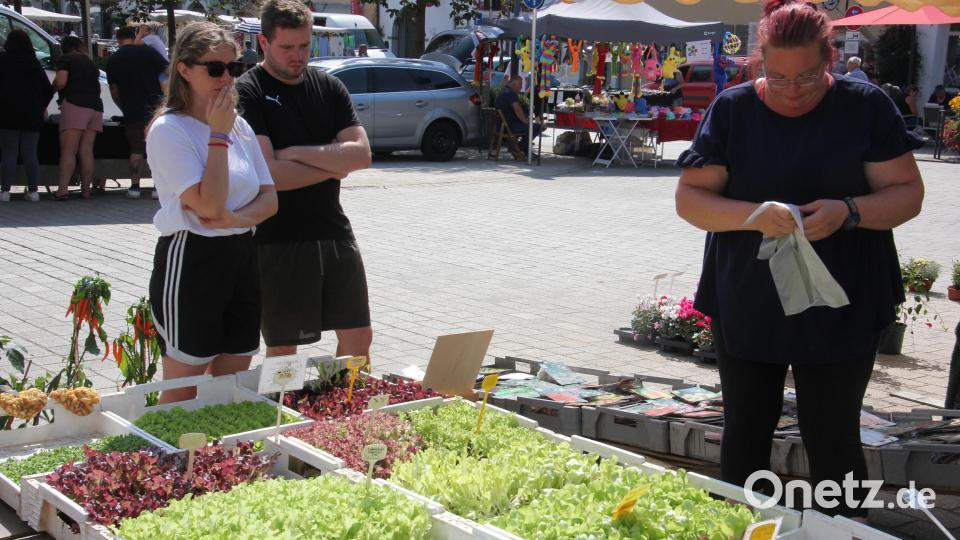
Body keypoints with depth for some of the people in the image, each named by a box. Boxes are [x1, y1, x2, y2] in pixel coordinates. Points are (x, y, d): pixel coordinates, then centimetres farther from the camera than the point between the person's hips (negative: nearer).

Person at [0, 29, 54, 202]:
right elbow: (48, 89, 8)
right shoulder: (35, 63, 9)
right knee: (30, 154, 6)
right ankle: (33, 191, 3)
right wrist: (41, 107, 19)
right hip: (32, 115, 3)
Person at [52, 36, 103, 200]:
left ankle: (63, 189, -21)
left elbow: (60, 82, -9)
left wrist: (54, 86, 12)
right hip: (95, 107, 6)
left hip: (75, 105, -6)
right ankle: (86, 190, 2)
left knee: (68, 150, -11)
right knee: (87, 151, 5)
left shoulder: (65, 59, 4)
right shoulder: (90, 63, 25)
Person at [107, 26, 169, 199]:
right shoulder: (147, 51, -2)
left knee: (136, 150, 11)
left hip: (132, 112, 2)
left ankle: (134, 186, 8)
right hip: (154, 107, -2)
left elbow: (114, 91, 10)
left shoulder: (112, 60, 7)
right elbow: (168, 71, -8)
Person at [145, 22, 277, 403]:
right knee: (183, 392, 2)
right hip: (191, 261, -6)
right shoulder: (168, 129, -11)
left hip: (242, 258, 7)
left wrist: (234, 218, -13)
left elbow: (268, 199, 7)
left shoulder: (240, 126, 10)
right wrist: (218, 135, -15)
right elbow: (208, 204, -20)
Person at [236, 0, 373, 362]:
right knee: (282, 350, 6)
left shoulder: (329, 88, 9)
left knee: (358, 336, 11)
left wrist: (296, 152, -13)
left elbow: (361, 154, -3)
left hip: (335, 233, 5)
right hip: (278, 241, -5)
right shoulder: (247, 93, -8)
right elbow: (266, 174, -19)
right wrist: (332, 166, -7)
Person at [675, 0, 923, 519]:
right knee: (745, 429, 14)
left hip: (839, 310, -1)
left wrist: (849, 212, -22)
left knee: (833, 437, 4)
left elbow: (907, 193, -2)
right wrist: (754, 215, -22)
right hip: (747, 305, 2)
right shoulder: (732, 109, -2)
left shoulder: (864, 105, -3)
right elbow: (689, 199, -4)